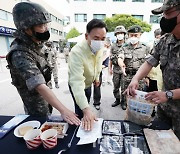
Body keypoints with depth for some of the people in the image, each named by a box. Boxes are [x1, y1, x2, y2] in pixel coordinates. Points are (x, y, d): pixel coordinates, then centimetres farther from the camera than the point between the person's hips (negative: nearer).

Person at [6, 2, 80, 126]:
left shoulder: (35, 44, -3)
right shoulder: (20, 54, -32)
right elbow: (40, 87, -42)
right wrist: (63, 110, -46)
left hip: (44, 96, 8)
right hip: (35, 101, -8)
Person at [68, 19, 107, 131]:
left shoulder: (99, 47, -16)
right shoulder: (77, 52, -39)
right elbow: (77, 82, -46)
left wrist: (97, 77, 14)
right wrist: (86, 109, -53)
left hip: (89, 83, 7)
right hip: (77, 86, -6)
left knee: (86, 107, 25)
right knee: (81, 112, 1)